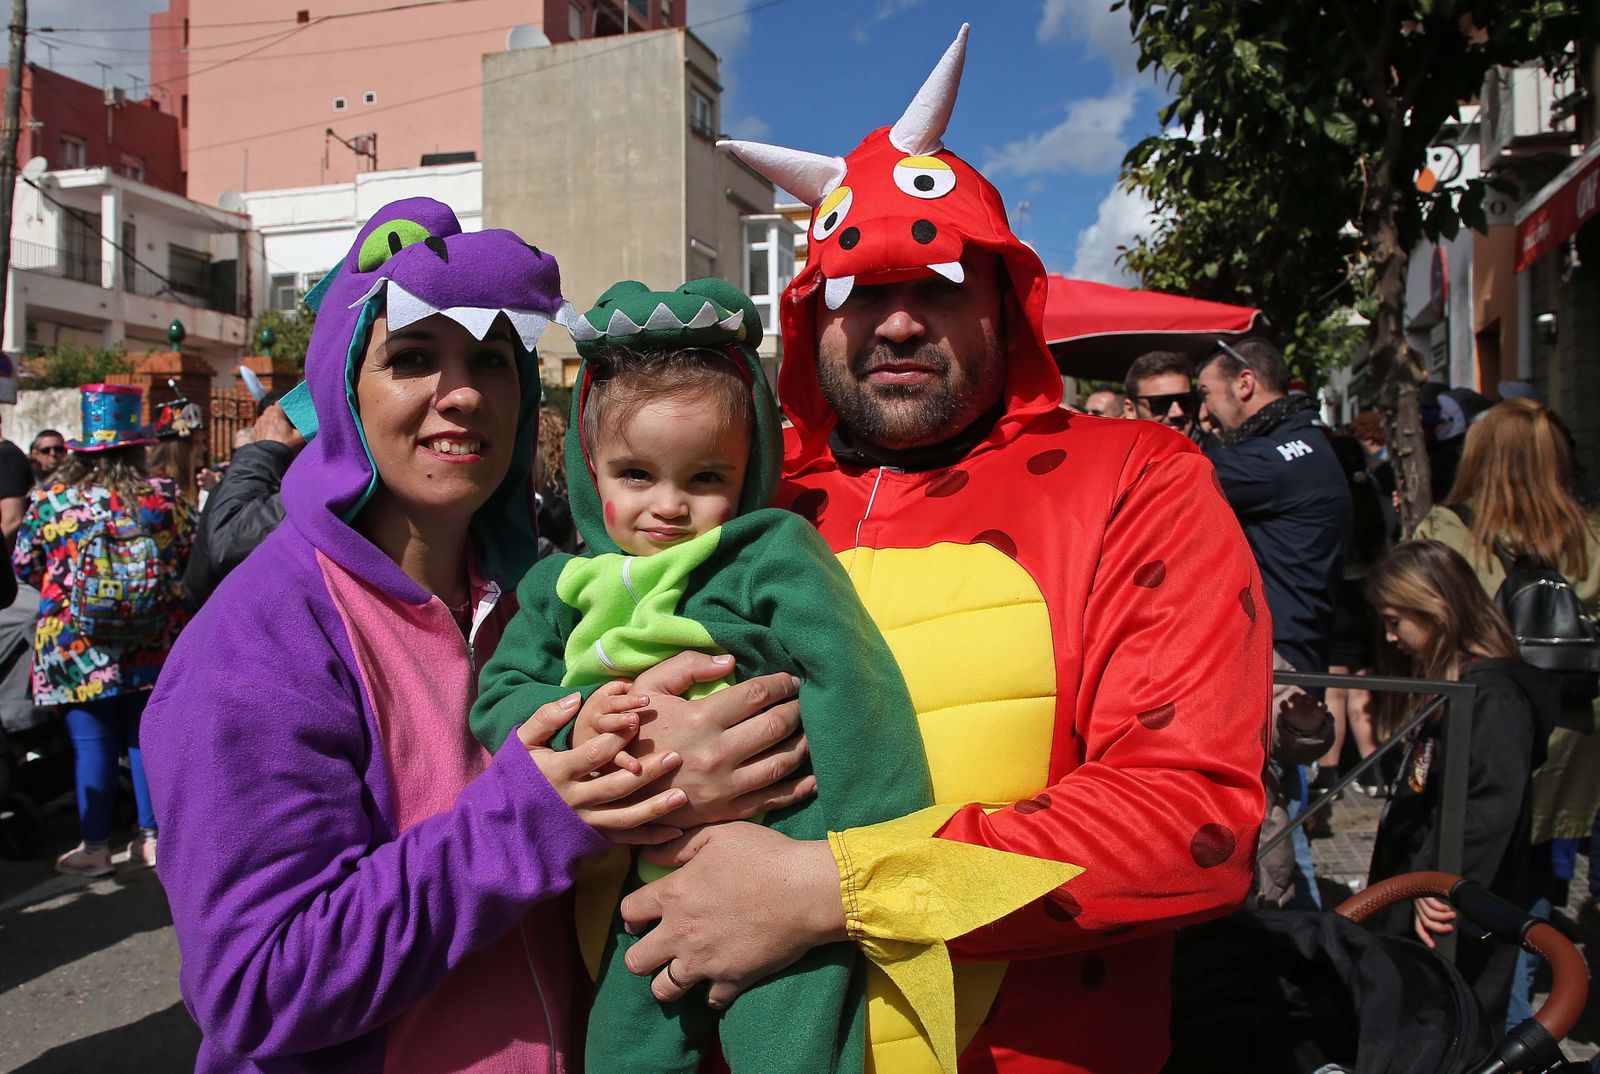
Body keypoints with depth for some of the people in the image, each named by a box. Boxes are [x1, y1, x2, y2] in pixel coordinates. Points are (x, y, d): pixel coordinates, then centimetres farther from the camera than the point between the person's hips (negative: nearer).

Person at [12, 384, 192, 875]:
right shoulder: (165, 497, -3)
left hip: (77, 648, -1)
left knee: (91, 743, 5)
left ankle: (95, 846, 13)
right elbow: (193, 557, 3)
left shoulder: (49, 500, -4)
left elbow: (24, 566, 5)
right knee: (148, 736, 10)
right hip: (154, 647, 2)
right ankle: (151, 836, 17)